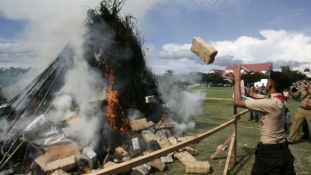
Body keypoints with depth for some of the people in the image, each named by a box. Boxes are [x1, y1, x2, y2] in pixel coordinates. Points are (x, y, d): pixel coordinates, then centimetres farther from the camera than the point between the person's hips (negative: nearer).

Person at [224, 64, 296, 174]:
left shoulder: (270, 103, -24)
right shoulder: (280, 100, 3)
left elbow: (238, 102, -22)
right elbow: (253, 94, 15)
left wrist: (237, 79, -11)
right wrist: (237, 81, 22)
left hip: (269, 152, -8)